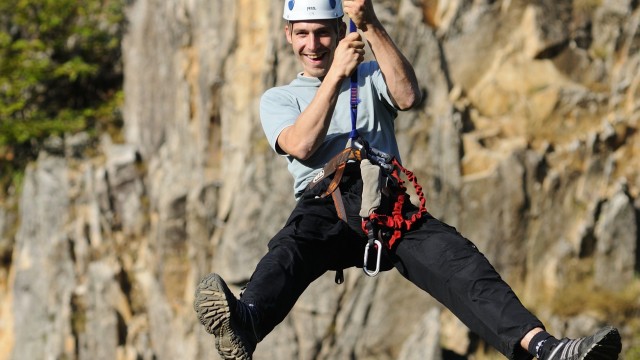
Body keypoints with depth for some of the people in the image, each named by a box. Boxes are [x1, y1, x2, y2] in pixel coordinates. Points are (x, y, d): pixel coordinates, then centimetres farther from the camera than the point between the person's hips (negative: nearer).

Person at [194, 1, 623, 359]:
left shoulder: (370, 77, 26)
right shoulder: (278, 98, 24)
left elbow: (407, 96, 1)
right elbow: (301, 146, 1)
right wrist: (337, 73, -2)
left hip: (387, 202, 1)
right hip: (322, 206, -1)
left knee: (458, 260, -26)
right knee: (287, 252, -37)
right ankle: (244, 325, -70)